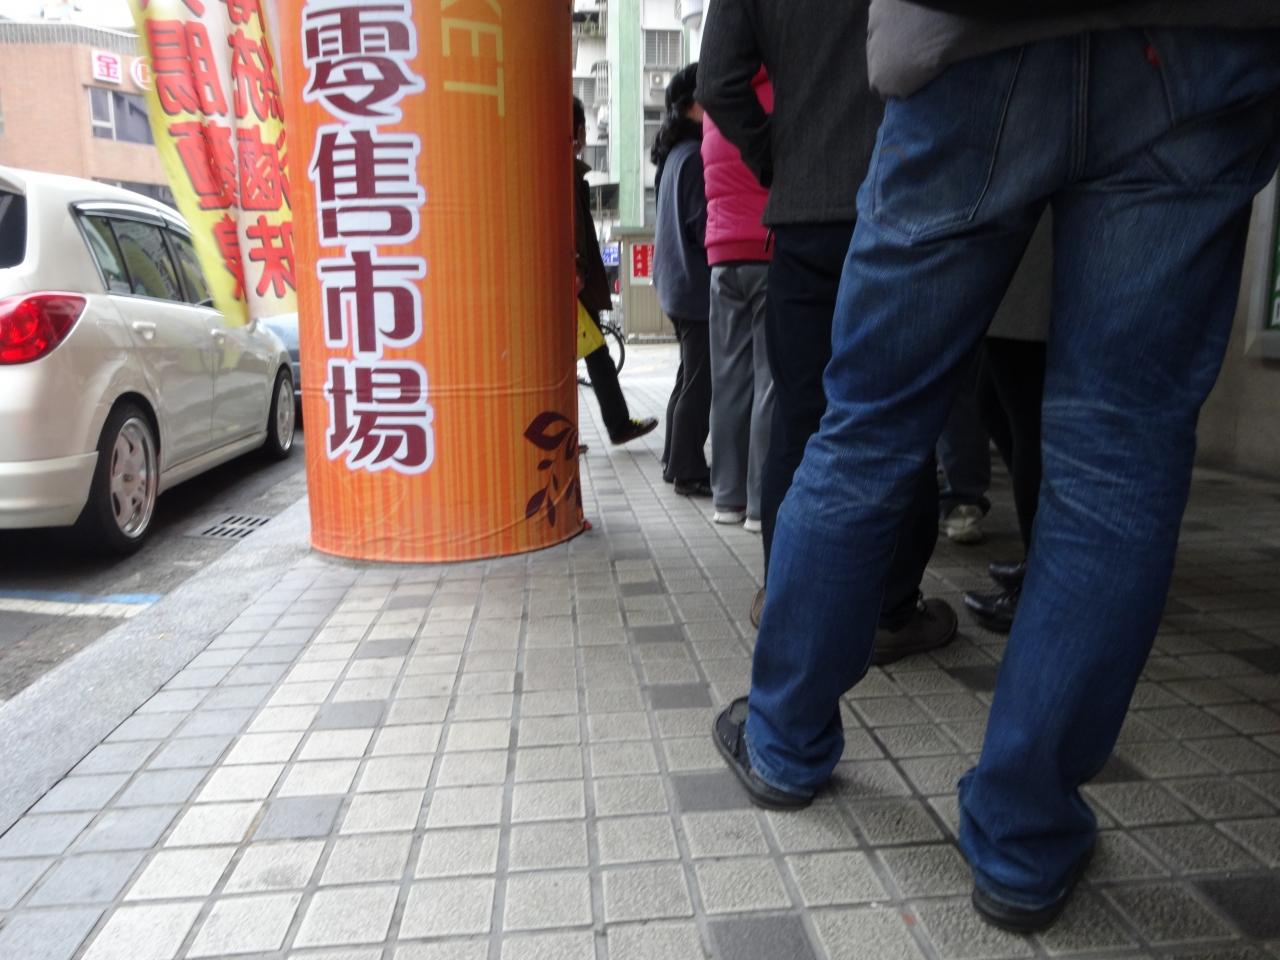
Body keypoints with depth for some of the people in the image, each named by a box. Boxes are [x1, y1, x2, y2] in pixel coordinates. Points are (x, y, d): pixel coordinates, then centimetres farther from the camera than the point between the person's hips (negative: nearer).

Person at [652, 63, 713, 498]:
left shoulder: (675, 153, 16)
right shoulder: (694, 155, -14)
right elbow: (702, 225, -18)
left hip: (678, 283, 10)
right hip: (698, 284, -10)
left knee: (691, 376, 17)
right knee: (700, 380, -6)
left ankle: (677, 460, 25)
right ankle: (688, 470, 0)